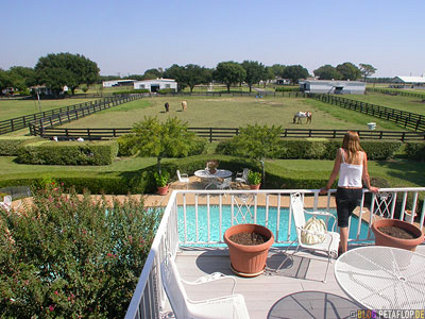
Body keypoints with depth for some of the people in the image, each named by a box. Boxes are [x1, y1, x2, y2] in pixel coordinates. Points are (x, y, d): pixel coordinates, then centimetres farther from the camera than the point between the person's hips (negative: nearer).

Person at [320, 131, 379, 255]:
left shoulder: (341, 152, -8)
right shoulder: (362, 154, -1)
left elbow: (335, 172, -6)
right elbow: (365, 175, 8)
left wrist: (327, 187, 5)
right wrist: (369, 187, 26)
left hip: (343, 191, -3)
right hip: (357, 192, 4)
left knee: (343, 222, 5)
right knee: (345, 218, 23)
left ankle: (344, 252, 7)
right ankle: (342, 245, 36)